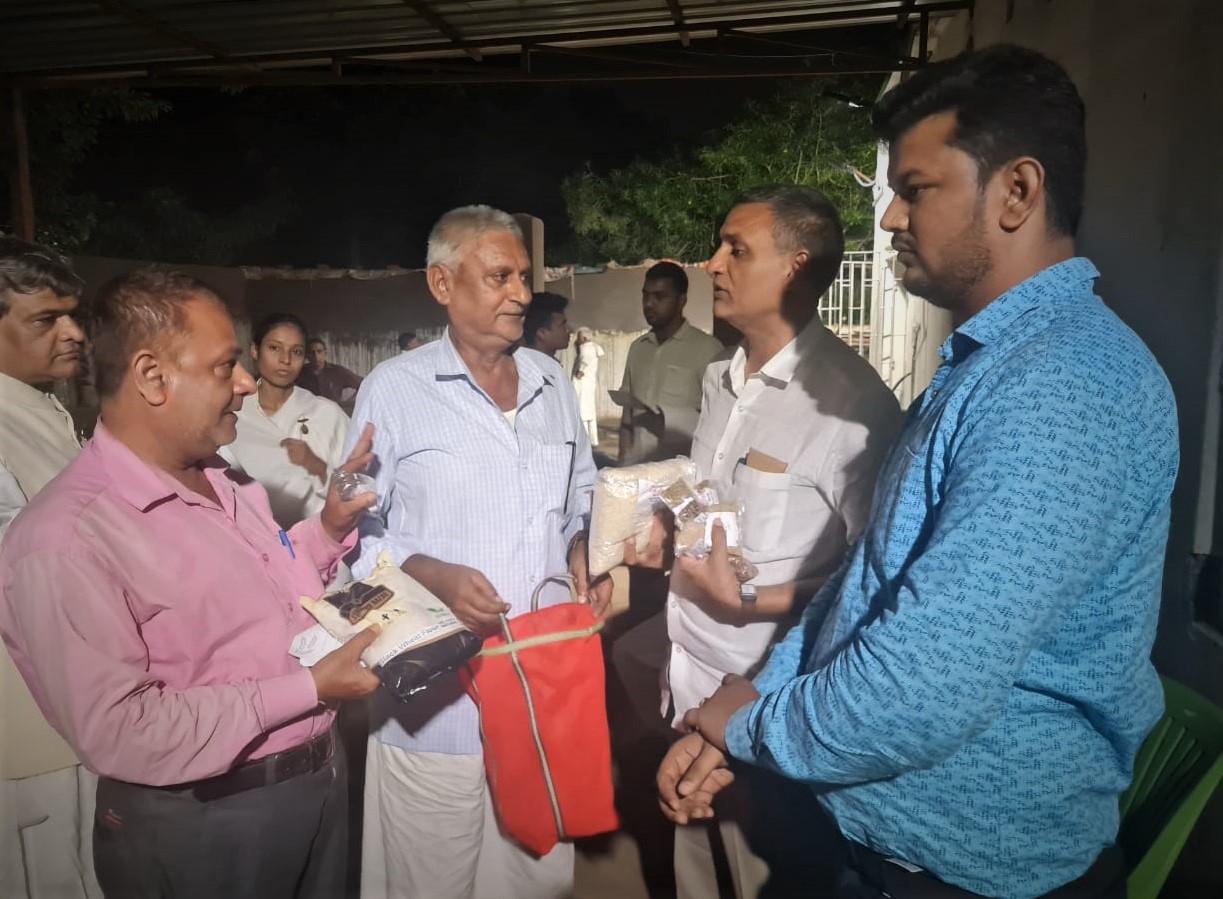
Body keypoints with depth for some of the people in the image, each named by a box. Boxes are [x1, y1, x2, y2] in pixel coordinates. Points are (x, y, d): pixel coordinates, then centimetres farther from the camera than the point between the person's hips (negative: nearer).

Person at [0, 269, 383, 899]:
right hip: (203, 827, -7)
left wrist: (330, 528, -3)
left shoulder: (225, 479, 3)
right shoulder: (65, 541, -24)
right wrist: (308, 688, -24)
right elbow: (117, 733, -25)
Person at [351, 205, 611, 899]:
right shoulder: (394, 388, -6)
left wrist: (583, 552, -1)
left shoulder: (553, 382, 8)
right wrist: (434, 575, -19)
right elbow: (357, 530, -4)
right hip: (434, 693, -3)